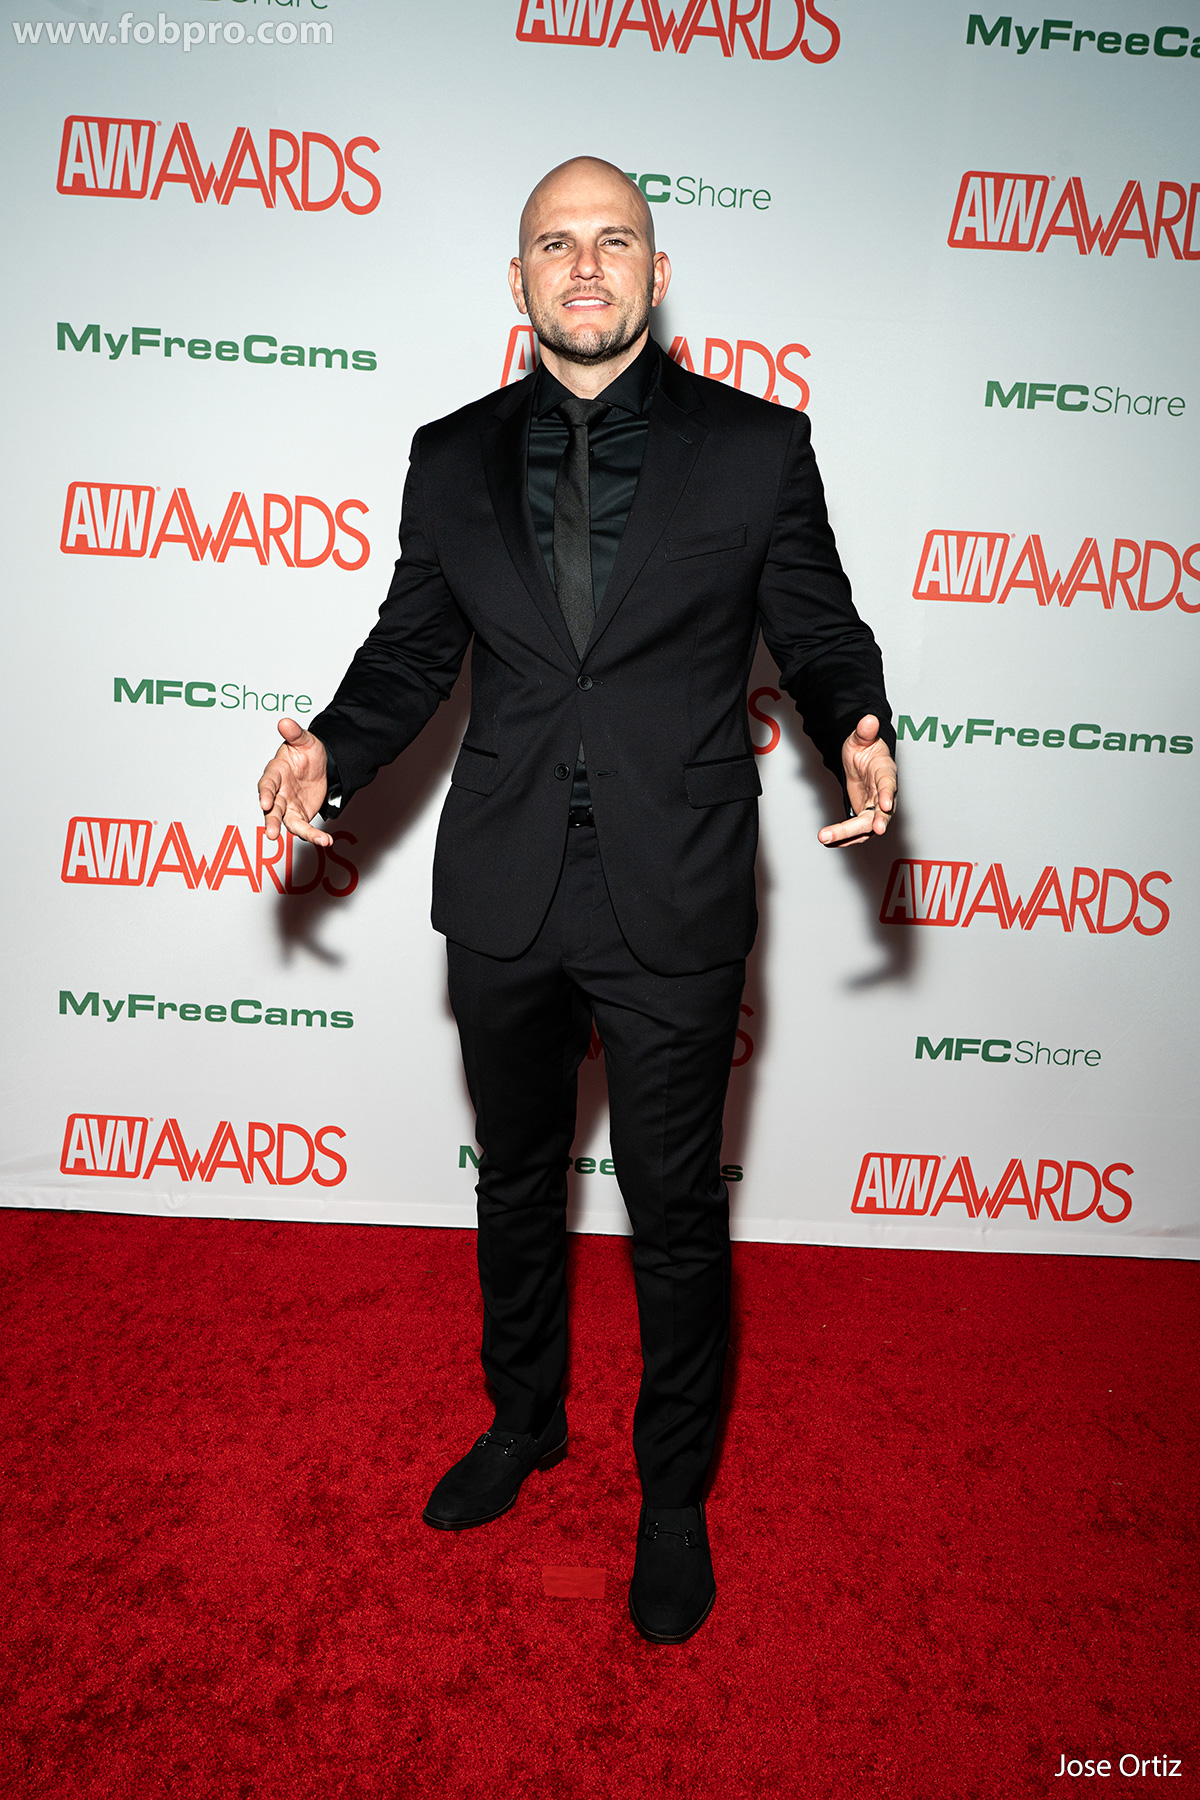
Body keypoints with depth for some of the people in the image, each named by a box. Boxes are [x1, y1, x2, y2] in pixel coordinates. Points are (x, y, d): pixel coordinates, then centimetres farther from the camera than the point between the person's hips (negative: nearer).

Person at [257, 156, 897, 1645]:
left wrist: (858, 738, -18)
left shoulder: (756, 445, 0)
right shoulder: (453, 458, 7)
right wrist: (331, 747, -8)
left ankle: (675, 1490, 36)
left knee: (675, 1211, 10)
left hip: (674, 906, -2)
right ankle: (523, 1420, 47)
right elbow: (413, 647, 10)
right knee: (516, 1181, 20)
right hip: (502, 901, 3)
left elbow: (819, 634, 2)